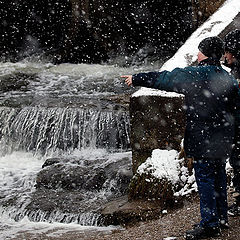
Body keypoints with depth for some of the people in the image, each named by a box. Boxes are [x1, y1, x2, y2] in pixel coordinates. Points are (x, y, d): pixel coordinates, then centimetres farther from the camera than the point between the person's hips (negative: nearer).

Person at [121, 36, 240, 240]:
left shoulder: (194, 75, -13)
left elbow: (163, 78, -5)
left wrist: (136, 79, 7)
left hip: (203, 139, -7)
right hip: (223, 140, 7)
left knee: (205, 177, -2)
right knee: (219, 176, 16)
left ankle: (209, 223, 0)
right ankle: (221, 218, 25)